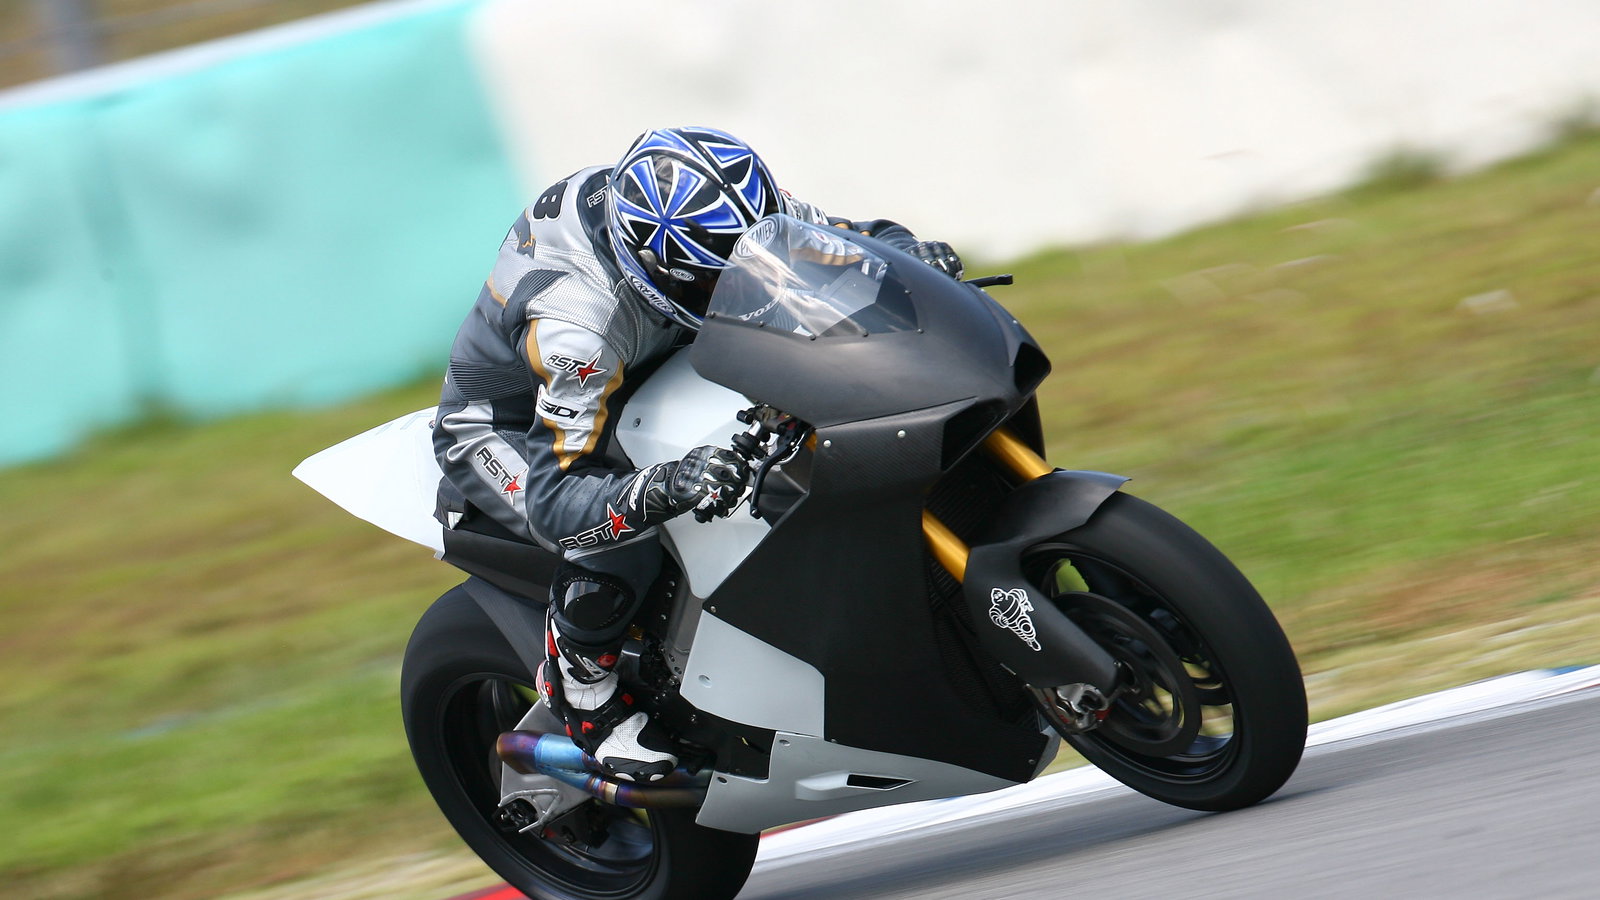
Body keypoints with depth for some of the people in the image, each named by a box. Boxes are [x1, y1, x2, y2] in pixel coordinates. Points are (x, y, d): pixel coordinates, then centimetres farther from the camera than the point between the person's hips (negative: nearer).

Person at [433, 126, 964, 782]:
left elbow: (842, 239, -9)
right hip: (501, 429, -7)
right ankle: (583, 693, -6)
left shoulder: (726, 214, -23)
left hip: (636, 386, 7)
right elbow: (554, 501, -44)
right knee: (618, 550, -34)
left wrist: (904, 250, -32)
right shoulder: (579, 324, -43)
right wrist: (665, 489, -62)